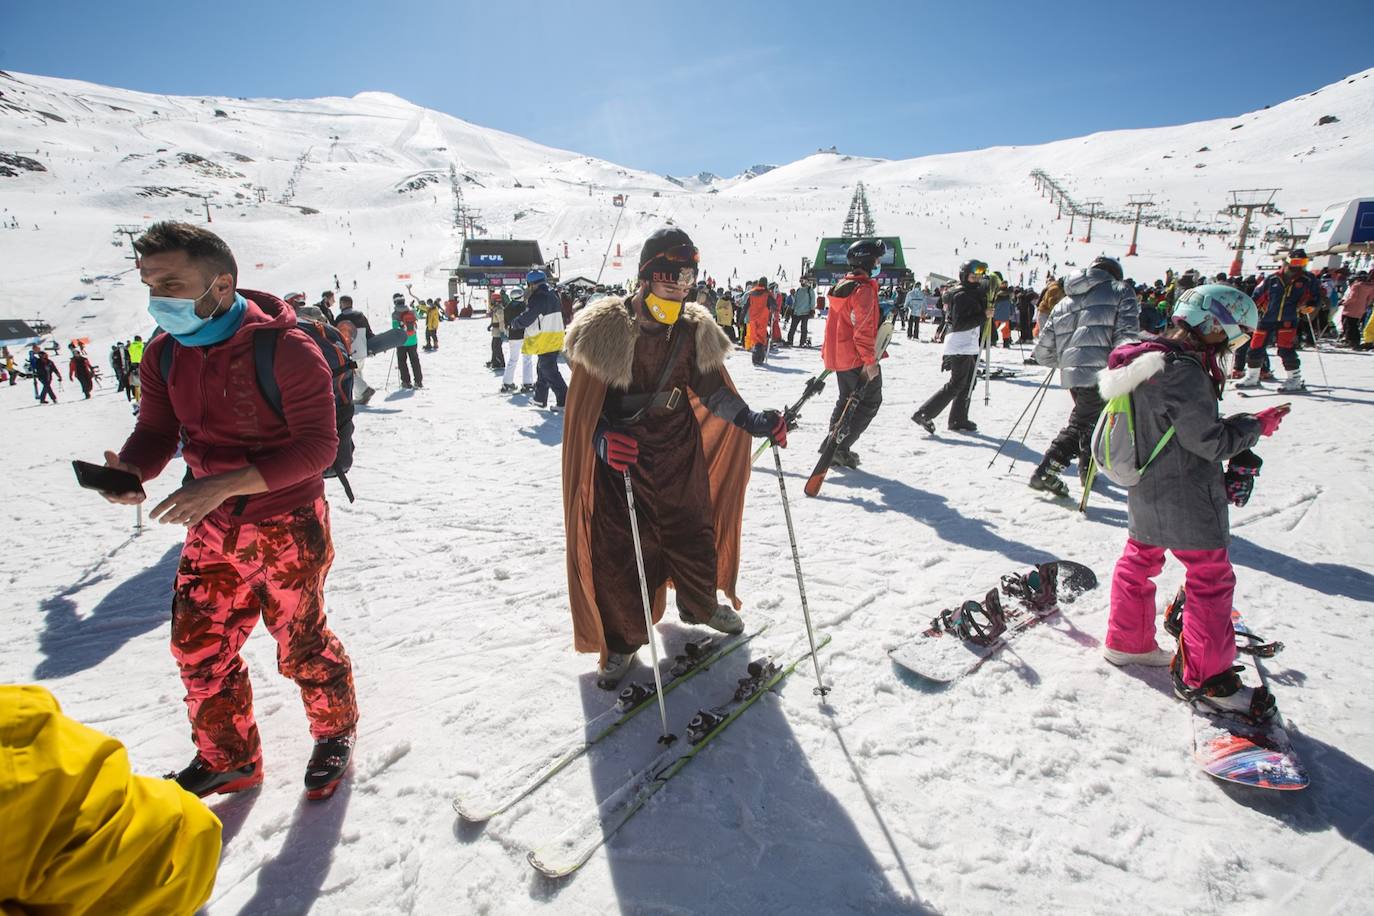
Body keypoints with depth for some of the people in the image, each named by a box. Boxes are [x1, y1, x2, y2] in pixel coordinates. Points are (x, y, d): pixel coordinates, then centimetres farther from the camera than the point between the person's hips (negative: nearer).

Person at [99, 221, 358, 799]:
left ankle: (336, 731, 37)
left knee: (301, 646, 9)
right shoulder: (164, 355, 0)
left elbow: (318, 445, -23)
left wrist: (225, 484, -31)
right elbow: (156, 434, 3)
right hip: (213, 530, 6)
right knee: (198, 647, 13)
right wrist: (129, 471, -21)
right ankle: (226, 760, 36)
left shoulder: (285, 349, -21)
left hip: (289, 527, -6)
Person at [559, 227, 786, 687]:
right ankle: (622, 639, 21)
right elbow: (586, 404, -14)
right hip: (620, 454, -4)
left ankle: (700, 605, 44)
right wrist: (603, 439, -33)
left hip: (679, 447, 4)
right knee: (618, 545, -1)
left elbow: (712, 389, 5)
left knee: (692, 528, 16)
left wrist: (755, 422, -8)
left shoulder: (695, 329, 0)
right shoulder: (607, 326, -15)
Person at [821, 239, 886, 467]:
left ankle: (833, 447, 22)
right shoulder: (864, 289, -17)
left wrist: (828, 353, 25)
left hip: (839, 355, 9)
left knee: (846, 400, 20)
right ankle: (840, 448, -2)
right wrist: (870, 360, -21)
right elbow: (863, 329, -23)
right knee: (870, 401, 2)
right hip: (858, 359, -9)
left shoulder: (842, 286, 12)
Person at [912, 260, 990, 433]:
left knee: (967, 384, 12)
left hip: (969, 346, 10)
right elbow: (959, 324, -22)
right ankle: (923, 414, -10)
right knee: (956, 384, -10)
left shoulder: (974, 293, 17)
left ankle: (958, 420, 18)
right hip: (960, 347, -10)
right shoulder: (960, 295, -14)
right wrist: (983, 315, -22)